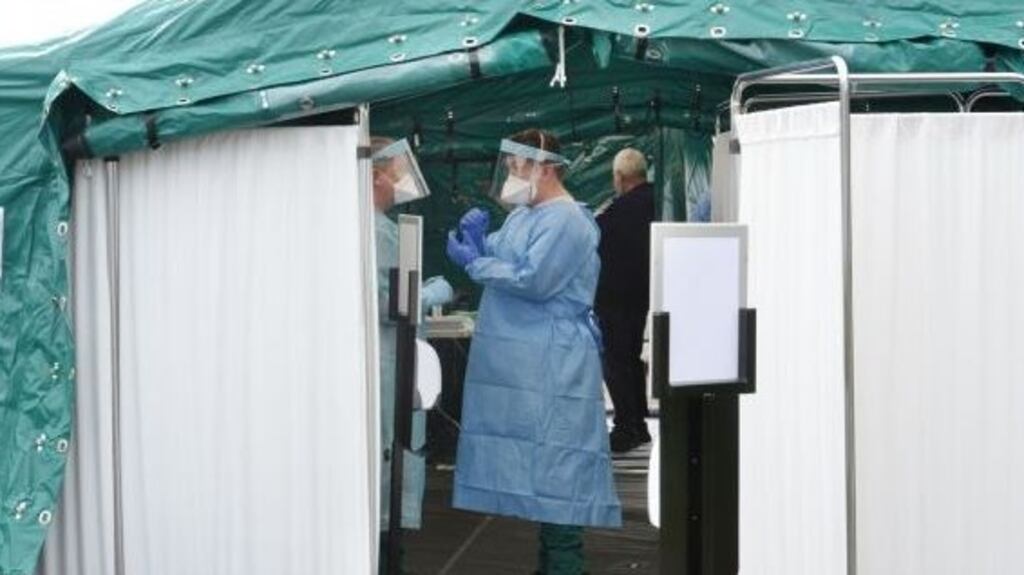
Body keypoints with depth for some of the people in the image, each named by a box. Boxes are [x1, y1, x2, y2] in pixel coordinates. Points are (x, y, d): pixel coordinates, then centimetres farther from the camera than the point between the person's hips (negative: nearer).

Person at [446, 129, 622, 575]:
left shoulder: (565, 221, -14)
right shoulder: (522, 216, 16)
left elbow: (532, 280, -22)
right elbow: (494, 256, 17)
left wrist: (473, 262, -13)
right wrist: (474, 237, -3)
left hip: (552, 367, -10)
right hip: (518, 363, 10)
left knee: (556, 469, -7)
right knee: (536, 466, 14)